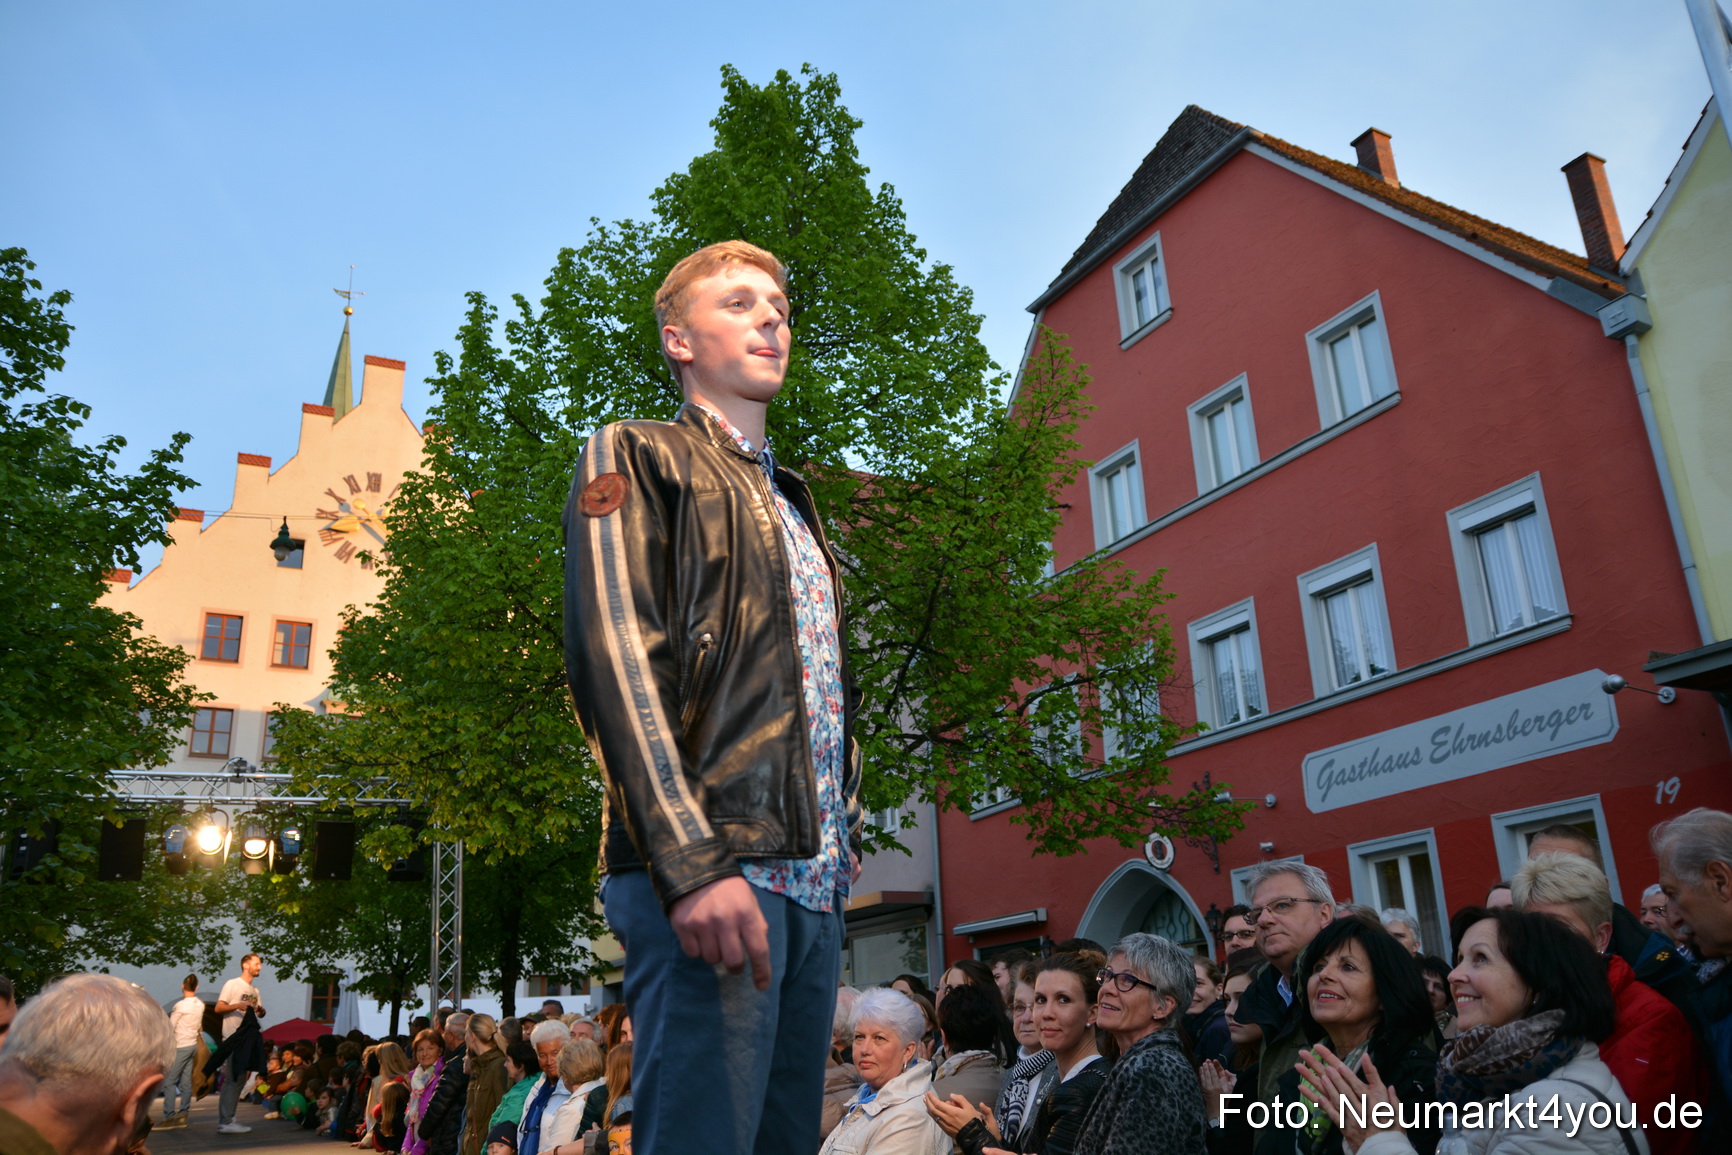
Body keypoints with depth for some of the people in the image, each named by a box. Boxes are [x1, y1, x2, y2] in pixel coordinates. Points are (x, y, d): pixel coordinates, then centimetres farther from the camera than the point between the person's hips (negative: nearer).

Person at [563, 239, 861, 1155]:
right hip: (714, 868, -7)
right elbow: (613, 656, -10)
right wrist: (693, 861, -21)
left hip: (812, 883, 8)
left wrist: (842, 852, 15)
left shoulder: (794, 506, 27)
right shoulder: (636, 456, 4)